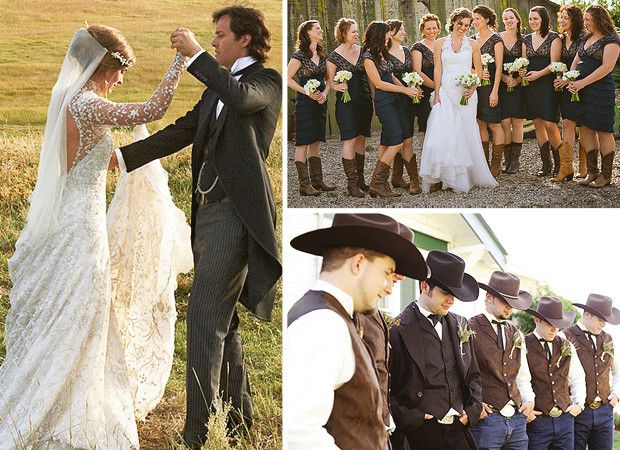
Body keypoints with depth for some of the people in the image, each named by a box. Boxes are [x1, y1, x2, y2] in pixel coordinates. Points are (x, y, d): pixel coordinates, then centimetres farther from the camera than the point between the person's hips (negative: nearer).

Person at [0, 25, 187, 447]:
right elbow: (153, 110, -29)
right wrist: (183, 56, -25)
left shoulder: (69, 100, 8)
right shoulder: (85, 105, -21)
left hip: (68, 220, 9)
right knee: (70, 328, 1)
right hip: (81, 227, -9)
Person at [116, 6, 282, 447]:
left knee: (205, 314, -15)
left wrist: (196, 55, -21)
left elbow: (240, 98, -25)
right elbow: (181, 132, 19)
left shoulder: (267, 81, -2)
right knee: (221, 318, 13)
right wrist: (123, 157, 12)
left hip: (235, 211, -9)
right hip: (207, 211, 9)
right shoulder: (218, 86, 22)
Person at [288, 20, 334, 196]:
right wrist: (307, 92, -16)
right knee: (303, 143, -5)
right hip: (305, 103, -7)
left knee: (315, 142, 12)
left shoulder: (322, 55, 12)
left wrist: (325, 93, -5)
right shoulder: (299, 55, -8)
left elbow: (327, 80, 15)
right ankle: (304, 184, -5)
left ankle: (317, 180, 16)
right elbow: (288, 79, -11)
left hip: (320, 103, 7)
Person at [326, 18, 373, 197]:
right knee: (349, 141, -7)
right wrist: (337, 86, -22)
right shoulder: (334, 56, -4)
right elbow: (330, 81, 0)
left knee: (361, 139, 9)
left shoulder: (362, 51, 8)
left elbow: (369, 75, 13)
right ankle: (351, 184, -4)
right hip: (346, 102, -5)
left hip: (364, 100, 5)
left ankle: (360, 179, 17)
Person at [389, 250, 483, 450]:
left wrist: (473, 410, 7)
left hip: (459, 428, 6)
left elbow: (472, 375, 21)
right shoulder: (398, 330, -8)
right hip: (421, 432, -5)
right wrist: (408, 418, -14)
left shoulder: (459, 325, 13)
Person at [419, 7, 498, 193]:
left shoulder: (472, 44, 8)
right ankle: (439, 177, -10)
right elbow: (438, 69, 4)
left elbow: (479, 70, 10)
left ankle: (464, 177, 7)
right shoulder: (441, 43, 6)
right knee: (441, 134, -12)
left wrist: (473, 87, -7)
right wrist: (437, 93, -5)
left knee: (465, 134, 0)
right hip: (446, 92, -1)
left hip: (466, 94, 1)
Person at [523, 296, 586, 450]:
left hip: (565, 419, 5)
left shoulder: (566, 346, 12)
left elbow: (577, 378, 23)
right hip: (536, 420, -5)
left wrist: (578, 403, 10)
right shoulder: (523, 346, -6)